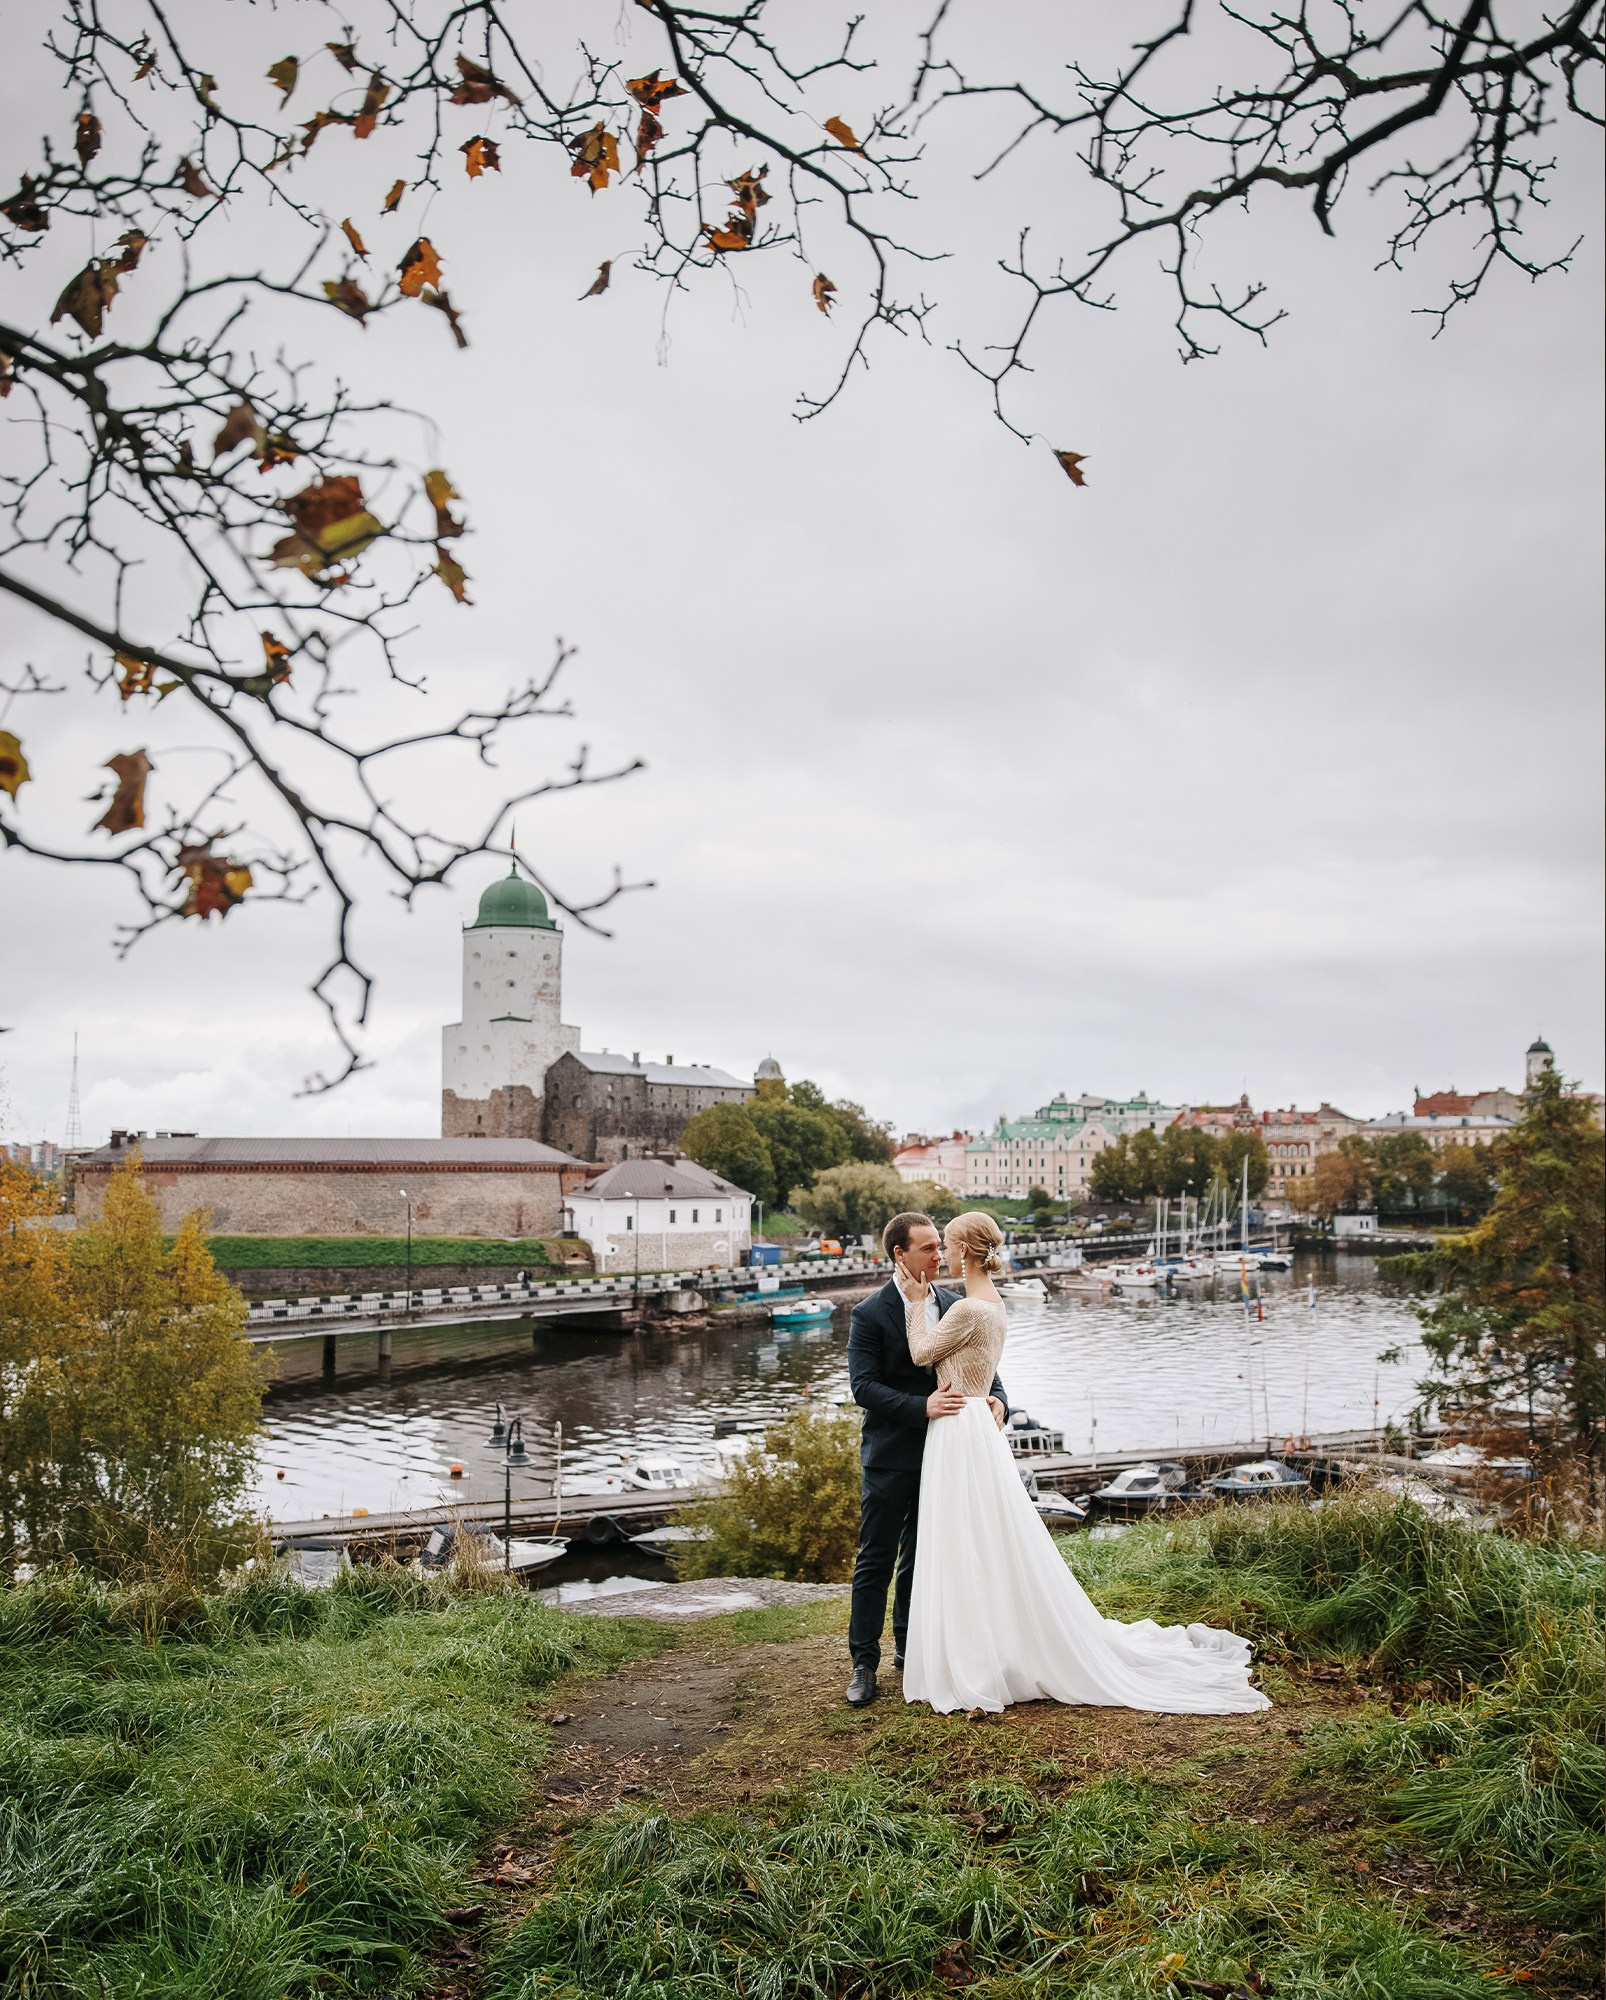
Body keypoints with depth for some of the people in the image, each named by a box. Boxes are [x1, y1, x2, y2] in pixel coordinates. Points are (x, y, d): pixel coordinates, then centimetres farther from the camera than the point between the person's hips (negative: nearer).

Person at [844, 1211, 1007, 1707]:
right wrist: (922, 1407, -27)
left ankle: (910, 1647, 31)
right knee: (876, 1560, 2)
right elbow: (863, 1386, -17)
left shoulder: (955, 1305, 4)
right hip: (891, 1456, -5)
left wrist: (996, 1398, -12)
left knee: (921, 1558, 17)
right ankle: (864, 1663, 11)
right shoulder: (870, 1314, -11)